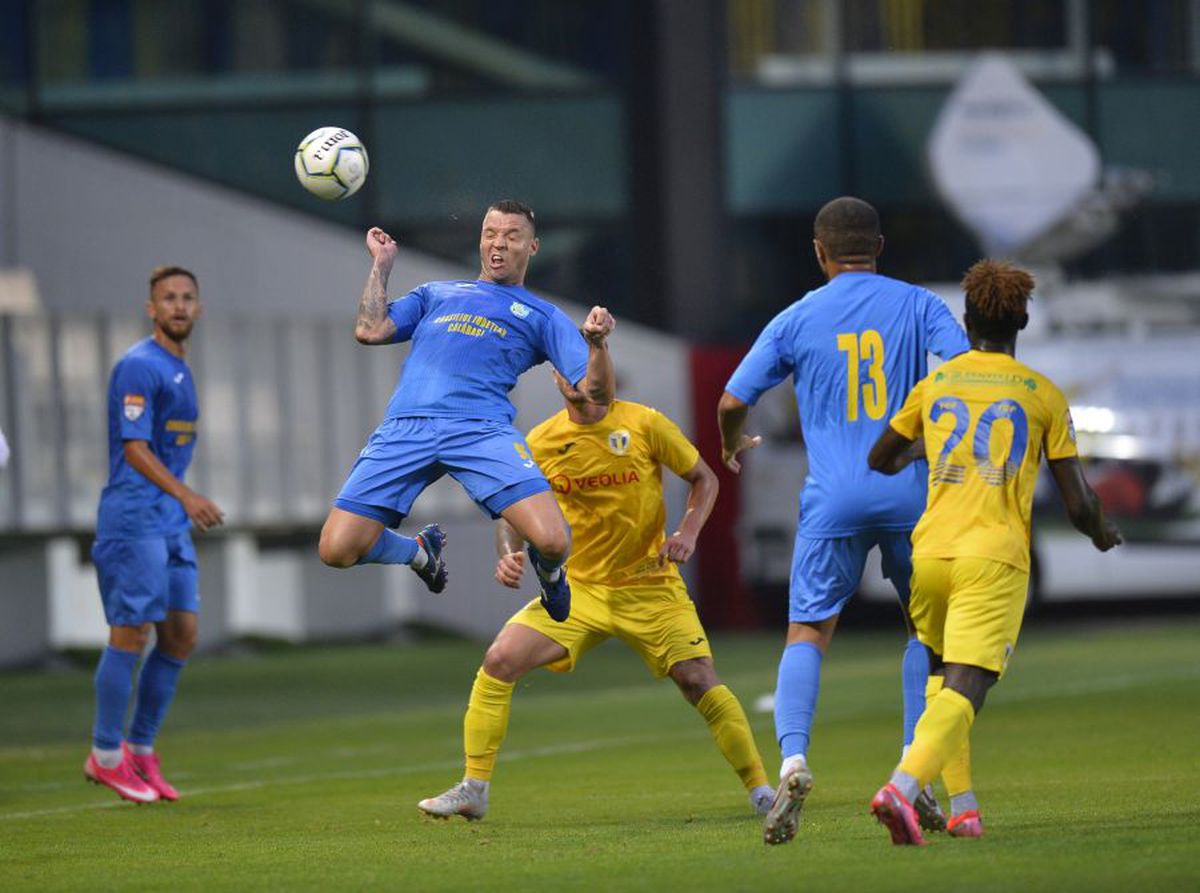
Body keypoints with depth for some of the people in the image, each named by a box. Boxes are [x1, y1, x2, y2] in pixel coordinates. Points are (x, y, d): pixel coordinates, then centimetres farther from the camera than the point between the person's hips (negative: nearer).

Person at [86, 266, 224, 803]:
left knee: (181, 635, 5)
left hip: (171, 521, 9)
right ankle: (106, 755, 1)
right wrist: (186, 495, -27)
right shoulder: (138, 366, -11)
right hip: (133, 517, -9)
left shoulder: (180, 370, 18)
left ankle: (141, 749, 14)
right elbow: (134, 448, -18)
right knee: (131, 634, -7)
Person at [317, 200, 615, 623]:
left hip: (481, 427, -2)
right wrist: (382, 263, 21)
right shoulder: (435, 294, 30)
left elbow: (594, 391, 11)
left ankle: (548, 571, 18)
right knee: (337, 550, -11)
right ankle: (420, 551, 24)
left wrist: (596, 343, -8)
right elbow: (370, 330, 17)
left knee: (552, 541, -24)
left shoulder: (541, 315, 22)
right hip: (405, 426, 2)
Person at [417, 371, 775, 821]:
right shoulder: (541, 442, -2)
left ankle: (760, 789, 3)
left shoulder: (644, 424, -8)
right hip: (578, 589, 2)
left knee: (699, 680, -14)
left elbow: (704, 479, 3)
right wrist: (509, 555, -13)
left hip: (649, 586, -2)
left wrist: (688, 532, -14)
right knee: (499, 661, -14)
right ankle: (474, 790, -5)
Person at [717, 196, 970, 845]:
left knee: (807, 632, 3)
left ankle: (793, 759, -21)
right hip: (911, 494, 1)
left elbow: (732, 401, 6)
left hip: (833, 500, -1)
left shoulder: (797, 319, 5)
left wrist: (732, 449, 27)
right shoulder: (919, 305, 5)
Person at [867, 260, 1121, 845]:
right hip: (995, 556, -3)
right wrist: (1102, 534, 26)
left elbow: (880, 460, 23)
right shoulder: (1044, 395, 5)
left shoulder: (935, 384, 11)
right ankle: (903, 785, -36)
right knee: (964, 691, -13)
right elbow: (1079, 504, 3)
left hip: (930, 552, 3)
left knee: (942, 679, 21)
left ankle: (962, 804, 11)